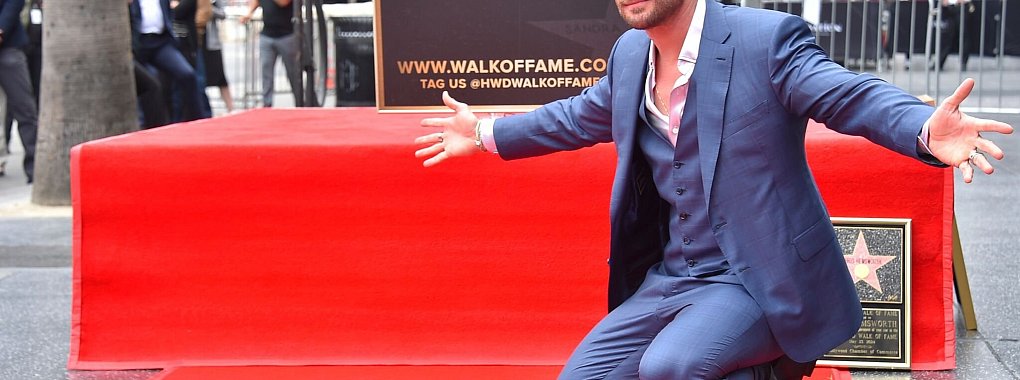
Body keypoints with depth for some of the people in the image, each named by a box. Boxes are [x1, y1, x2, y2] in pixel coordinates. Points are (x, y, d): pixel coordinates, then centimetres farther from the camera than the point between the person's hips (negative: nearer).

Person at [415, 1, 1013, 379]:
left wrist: (928, 131, -45)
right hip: (666, 280, 8)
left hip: (753, 279, -7)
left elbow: (856, 97, -24)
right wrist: (488, 134, 35)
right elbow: (581, 117, 27)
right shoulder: (630, 54, 8)